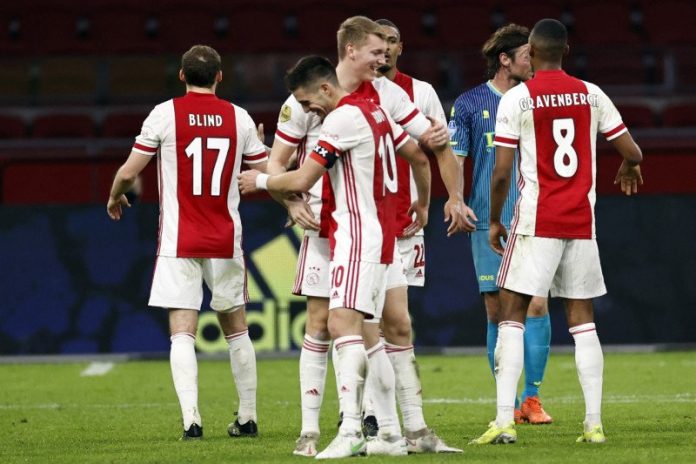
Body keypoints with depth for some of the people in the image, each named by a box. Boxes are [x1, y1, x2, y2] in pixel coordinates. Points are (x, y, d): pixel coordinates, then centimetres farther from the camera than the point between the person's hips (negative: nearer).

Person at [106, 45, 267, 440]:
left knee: (183, 331, -5)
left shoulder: (166, 114, -6)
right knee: (236, 328, 16)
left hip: (179, 241, -2)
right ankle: (248, 418, 19)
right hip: (226, 240, 2)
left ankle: (191, 418, -19)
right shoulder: (238, 117, 1)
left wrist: (115, 198, 17)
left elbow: (129, 172, -4)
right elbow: (268, 175, 9)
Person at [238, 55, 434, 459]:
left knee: (344, 323, -20)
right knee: (362, 332, 12)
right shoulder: (376, 112, 15)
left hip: (358, 234, -10)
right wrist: (423, 206, 39)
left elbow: (303, 180, -16)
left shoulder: (343, 118, -14)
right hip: (381, 233, 10)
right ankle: (391, 432, 12)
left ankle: (351, 430, -32)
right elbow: (419, 158, 24)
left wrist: (260, 181, 2)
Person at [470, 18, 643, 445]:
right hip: (582, 220, 3)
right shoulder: (591, 95, 4)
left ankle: (505, 421, -11)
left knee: (512, 314, 0)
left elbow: (501, 174, -9)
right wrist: (629, 170, 32)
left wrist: (494, 221, 6)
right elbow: (633, 153, 8)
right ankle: (594, 423, 4)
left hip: (537, 220, -3)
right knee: (582, 318, 9)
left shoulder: (517, 99, -6)